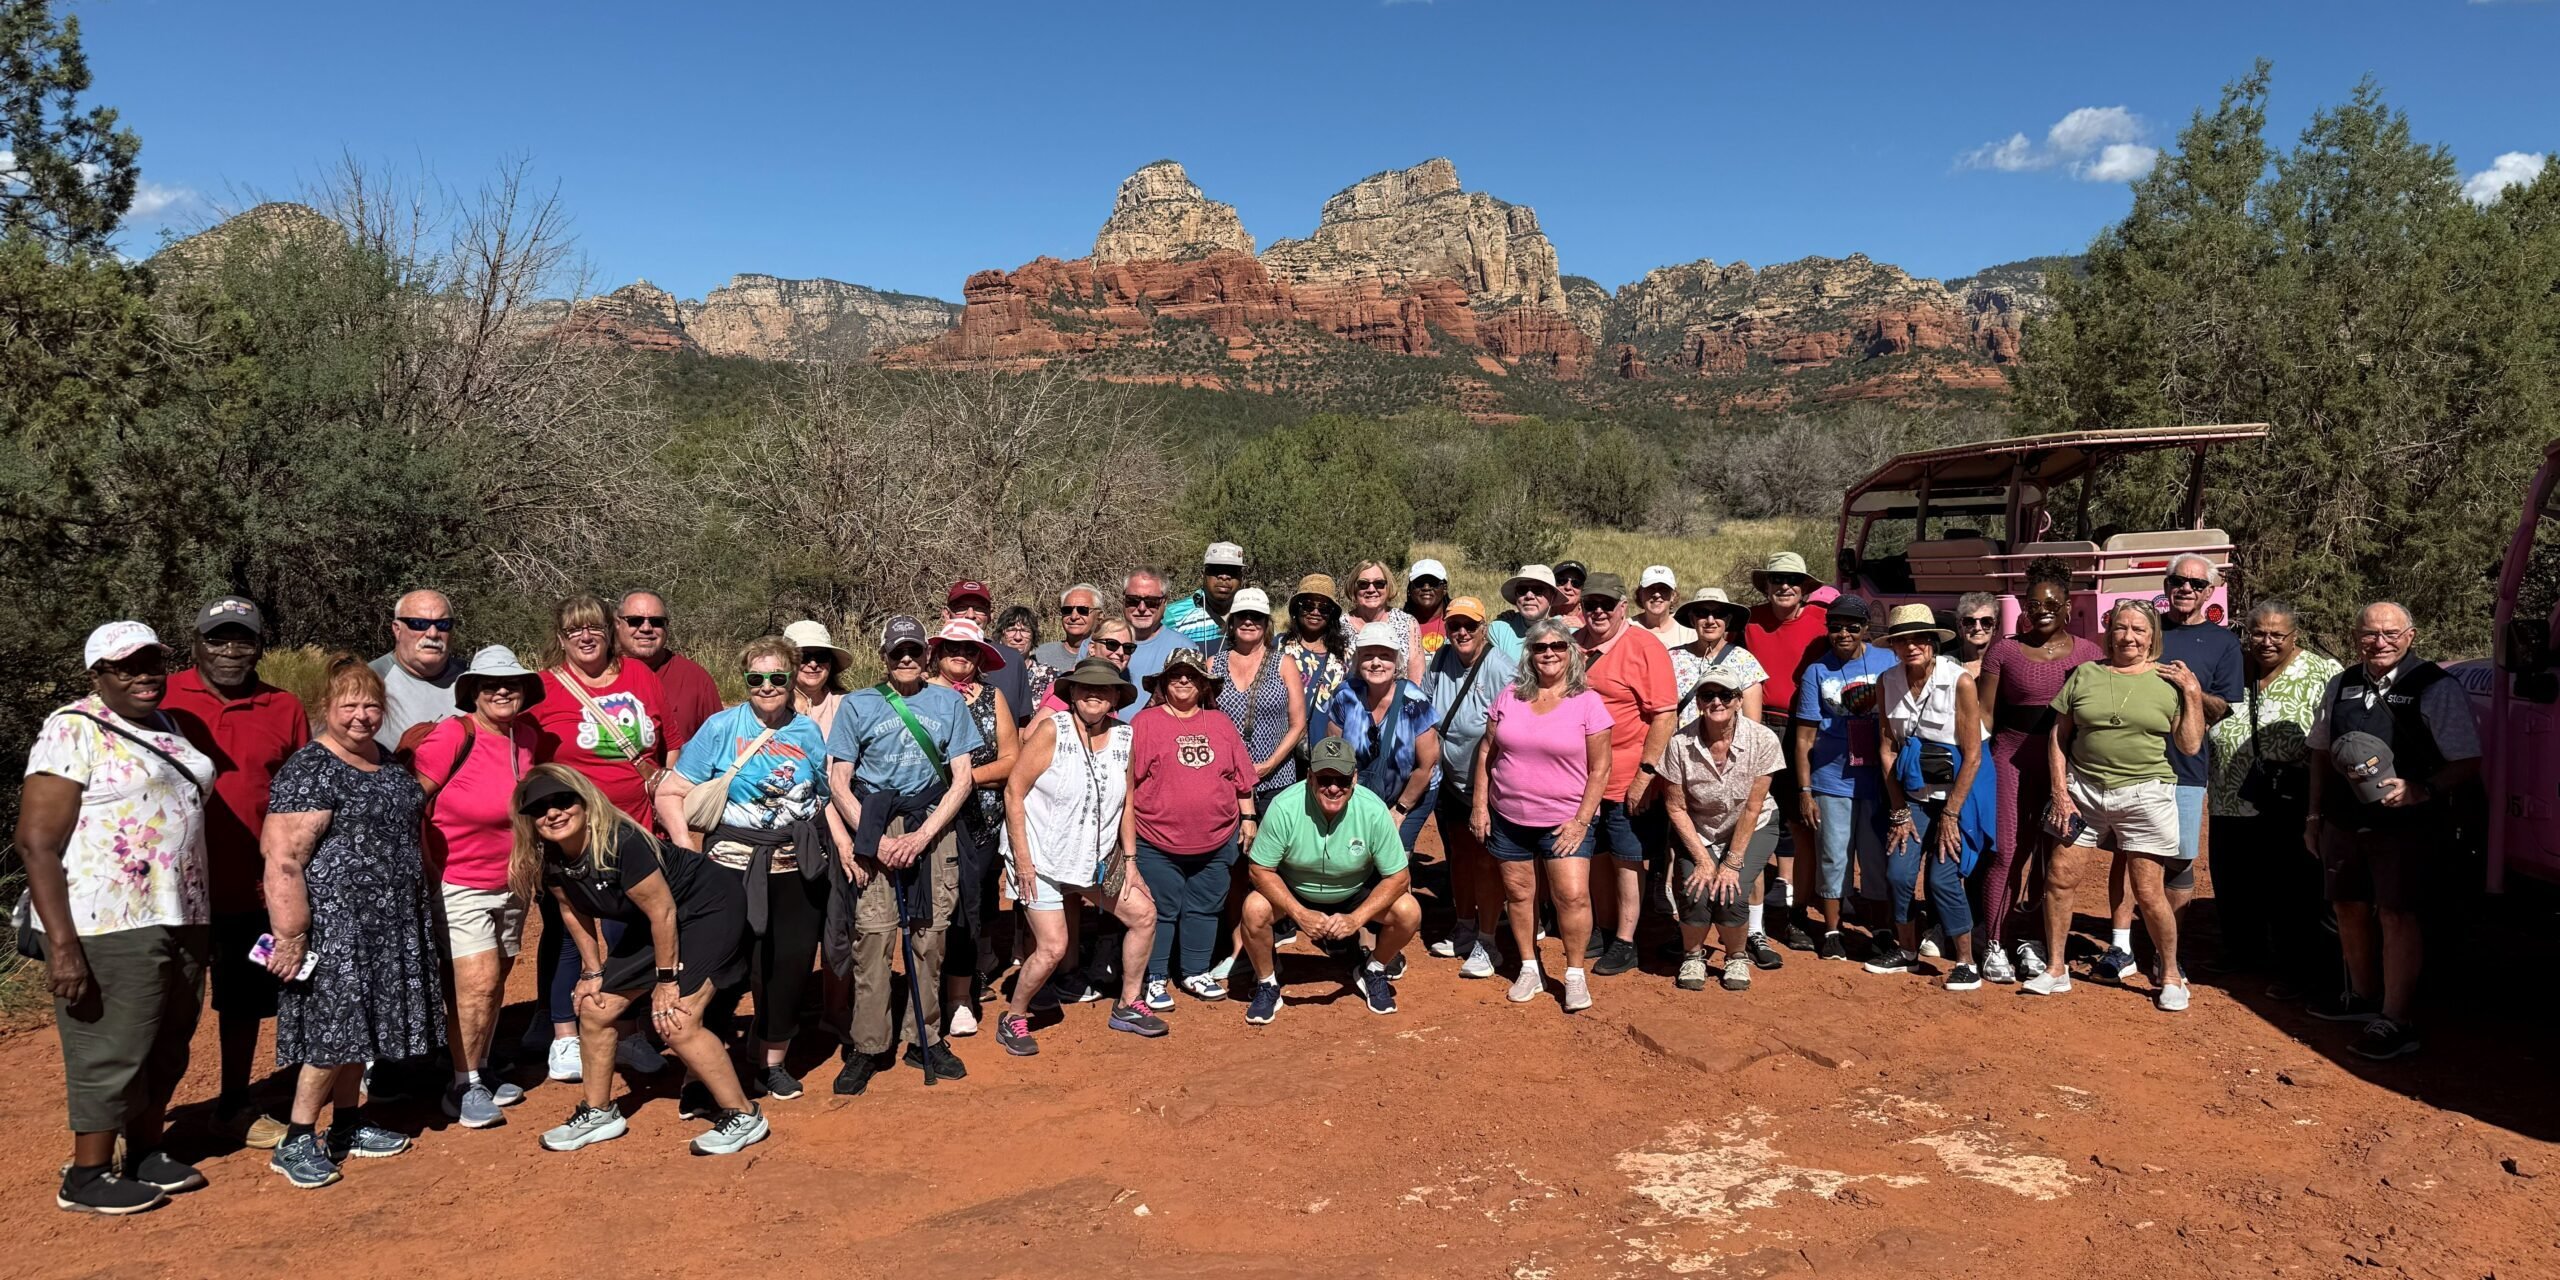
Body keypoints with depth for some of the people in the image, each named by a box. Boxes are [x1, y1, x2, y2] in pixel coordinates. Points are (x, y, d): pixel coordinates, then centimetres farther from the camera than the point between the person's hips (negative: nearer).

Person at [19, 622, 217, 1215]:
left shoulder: (167, 730, 13)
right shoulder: (73, 731, -10)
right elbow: (37, 842, -15)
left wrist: (201, 922, 16)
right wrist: (62, 944, -20)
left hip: (180, 921, 7)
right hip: (110, 929, -7)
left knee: (167, 1049, 15)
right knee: (111, 1053, 2)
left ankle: (147, 1153, 30)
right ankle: (86, 1178, 17)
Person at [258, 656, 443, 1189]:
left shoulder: (387, 762, 12)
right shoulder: (309, 771, -14)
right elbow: (283, 861, -19)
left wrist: (416, 895, 21)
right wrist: (289, 936, -22)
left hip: (386, 924, 8)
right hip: (334, 921, -8)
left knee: (359, 1025, 15)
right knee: (332, 1029, -5)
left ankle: (347, 1127, 26)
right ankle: (296, 1143, 8)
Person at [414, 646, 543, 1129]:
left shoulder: (525, 734, 1)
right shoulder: (454, 734, -18)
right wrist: (428, 870, -14)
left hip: (511, 883, 6)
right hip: (460, 885, -6)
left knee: (495, 980, 15)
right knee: (478, 982, -11)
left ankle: (480, 1071, 31)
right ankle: (463, 1087, 4)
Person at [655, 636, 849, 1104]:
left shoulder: (808, 731, 7)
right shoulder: (720, 728, -4)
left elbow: (825, 797, 17)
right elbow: (671, 794, -5)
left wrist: (846, 846, 5)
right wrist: (687, 848, -17)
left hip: (799, 868, 4)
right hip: (734, 868, -3)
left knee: (792, 964, 8)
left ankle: (773, 1063, 25)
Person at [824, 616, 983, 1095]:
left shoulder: (949, 703, 11)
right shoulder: (857, 705, 8)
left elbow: (962, 779, 6)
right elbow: (838, 782, 5)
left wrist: (923, 836, -6)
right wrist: (874, 839, -7)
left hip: (933, 826, 1)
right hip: (873, 826, -1)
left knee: (929, 936, 0)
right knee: (872, 936, -9)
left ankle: (926, 1040, 12)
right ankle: (867, 1047, -1)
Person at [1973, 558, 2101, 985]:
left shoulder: (2088, 653, 6)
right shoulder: (2004, 650, 3)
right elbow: (1984, 713, 3)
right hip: (2012, 759, -1)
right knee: (2006, 851, -5)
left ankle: (2033, 943, 18)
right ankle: (1994, 946, 4)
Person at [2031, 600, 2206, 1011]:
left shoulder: (2169, 681, 2)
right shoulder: (2085, 674, 5)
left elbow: (2190, 745, 1)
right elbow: (2058, 737, 6)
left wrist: (2193, 693, -6)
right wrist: (2061, 792, -1)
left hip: (2144, 794, -2)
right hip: (2084, 790, 2)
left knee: (2149, 893, -1)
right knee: (2059, 877, 2)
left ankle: (2171, 976, 20)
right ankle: (2056, 970, 16)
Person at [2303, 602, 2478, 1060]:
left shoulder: (2437, 688, -9)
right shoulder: (2340, 686, 8)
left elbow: (2467, 764, -9)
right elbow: (2322, 753, 17)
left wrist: (2423, 790, -26)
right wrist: (2315, 814, 16)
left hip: (2405, 825, -6)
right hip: (2343, 823, 6)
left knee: (2396, 916, -4)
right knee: (2350, 908, 15)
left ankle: (2396, 1021, 4)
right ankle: (2363, 997, 34)